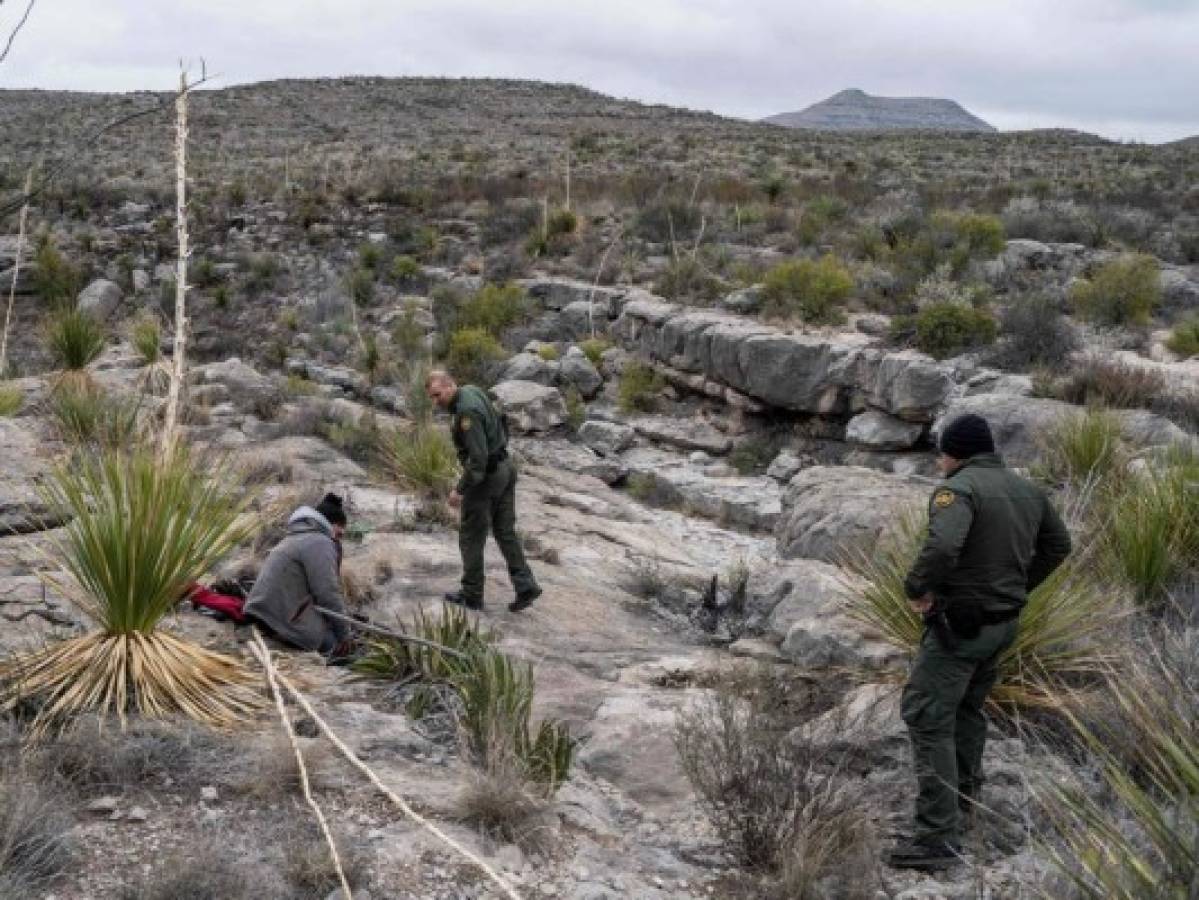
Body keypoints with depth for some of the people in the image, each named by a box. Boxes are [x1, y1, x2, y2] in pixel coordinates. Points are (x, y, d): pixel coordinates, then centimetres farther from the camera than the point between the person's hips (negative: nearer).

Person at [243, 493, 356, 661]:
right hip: (286, 620, -10)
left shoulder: (296, 537, 25)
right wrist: (344, 634, -4)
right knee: (340, 645, -4)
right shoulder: (320, 543, -8)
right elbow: (328, 594, -13)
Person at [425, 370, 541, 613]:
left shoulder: (466, 411, -25)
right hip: (505, 468, 10)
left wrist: (460, 490, -22)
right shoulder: (473, 391, 5)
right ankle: (525, 586, 7)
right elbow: (500, 423, 18)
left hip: (486, 476, -10)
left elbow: (478, 458, -27)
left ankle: (471, 595, 16)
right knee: (505, 531, 12)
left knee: (471, 537, 5)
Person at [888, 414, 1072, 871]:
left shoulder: (958, 489, -18)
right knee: (967, 710, 25)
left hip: (958, 624, -8)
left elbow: (942, 546, -35)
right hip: (1004, 622, 9)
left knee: (929, 720, -5)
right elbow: (1058, 545, 20)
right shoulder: (1028, 490, 8)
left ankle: (938, 836, -8)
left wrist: (917, 588, -20)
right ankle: (963, 800, 38)